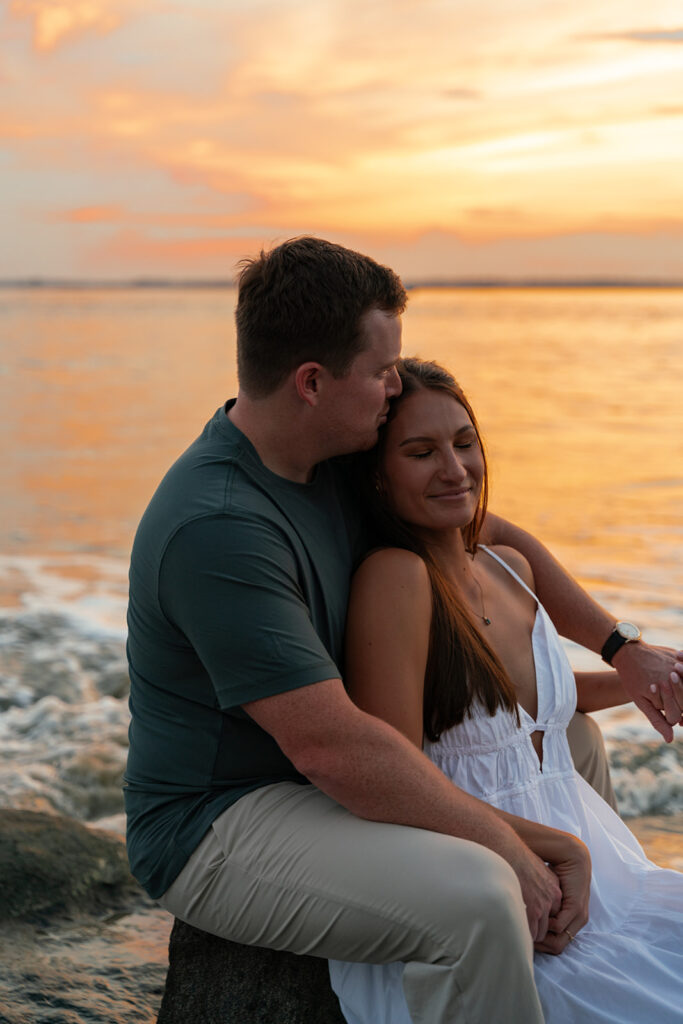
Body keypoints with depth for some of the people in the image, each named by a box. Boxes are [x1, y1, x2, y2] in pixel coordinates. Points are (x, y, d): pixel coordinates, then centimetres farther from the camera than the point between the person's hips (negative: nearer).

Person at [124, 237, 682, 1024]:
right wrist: (505, 844, -23)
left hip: (313, 792, 10)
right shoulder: (217, 527, -27)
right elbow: (331, 745, -30)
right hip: (216, 825, -9)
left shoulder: (340, 461, 2)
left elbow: (492, 537, 15)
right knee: (475, 898, -32)